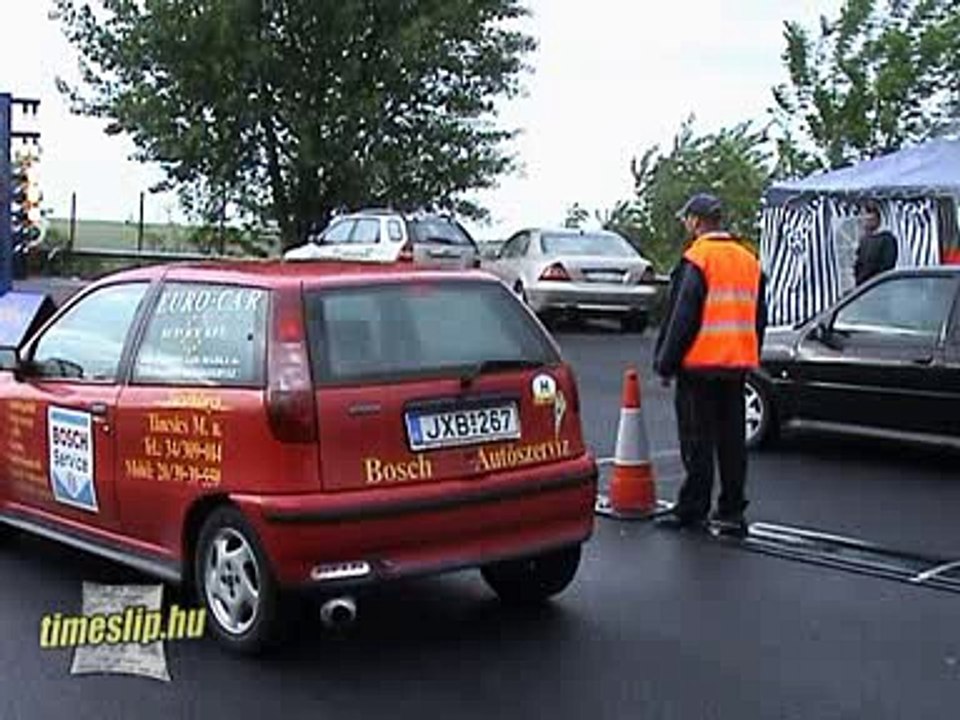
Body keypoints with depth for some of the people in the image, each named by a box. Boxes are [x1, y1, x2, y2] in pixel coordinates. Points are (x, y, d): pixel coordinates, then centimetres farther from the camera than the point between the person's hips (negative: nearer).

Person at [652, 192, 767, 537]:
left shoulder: (696, 260, -11)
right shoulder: (749, 260, 12)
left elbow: (681, 318, -13)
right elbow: (759, 317, 18)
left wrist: (666, 363, -6)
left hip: (700, 365, -6)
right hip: (737, 365, 7)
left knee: (697, 440, 0)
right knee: (732, 438, 9)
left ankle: (692, 509, 5)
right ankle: (732, 511, 12)